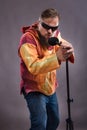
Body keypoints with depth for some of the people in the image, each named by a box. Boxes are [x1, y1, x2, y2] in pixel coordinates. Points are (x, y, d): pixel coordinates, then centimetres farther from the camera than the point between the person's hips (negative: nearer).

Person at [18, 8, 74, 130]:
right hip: (34, 89, -7)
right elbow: (33, 67, -35)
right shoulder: (28, 38, -25)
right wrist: (56, 57, -49)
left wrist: (68, 50, -30)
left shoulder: (54, 35, -2)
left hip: (50, 88, 8)